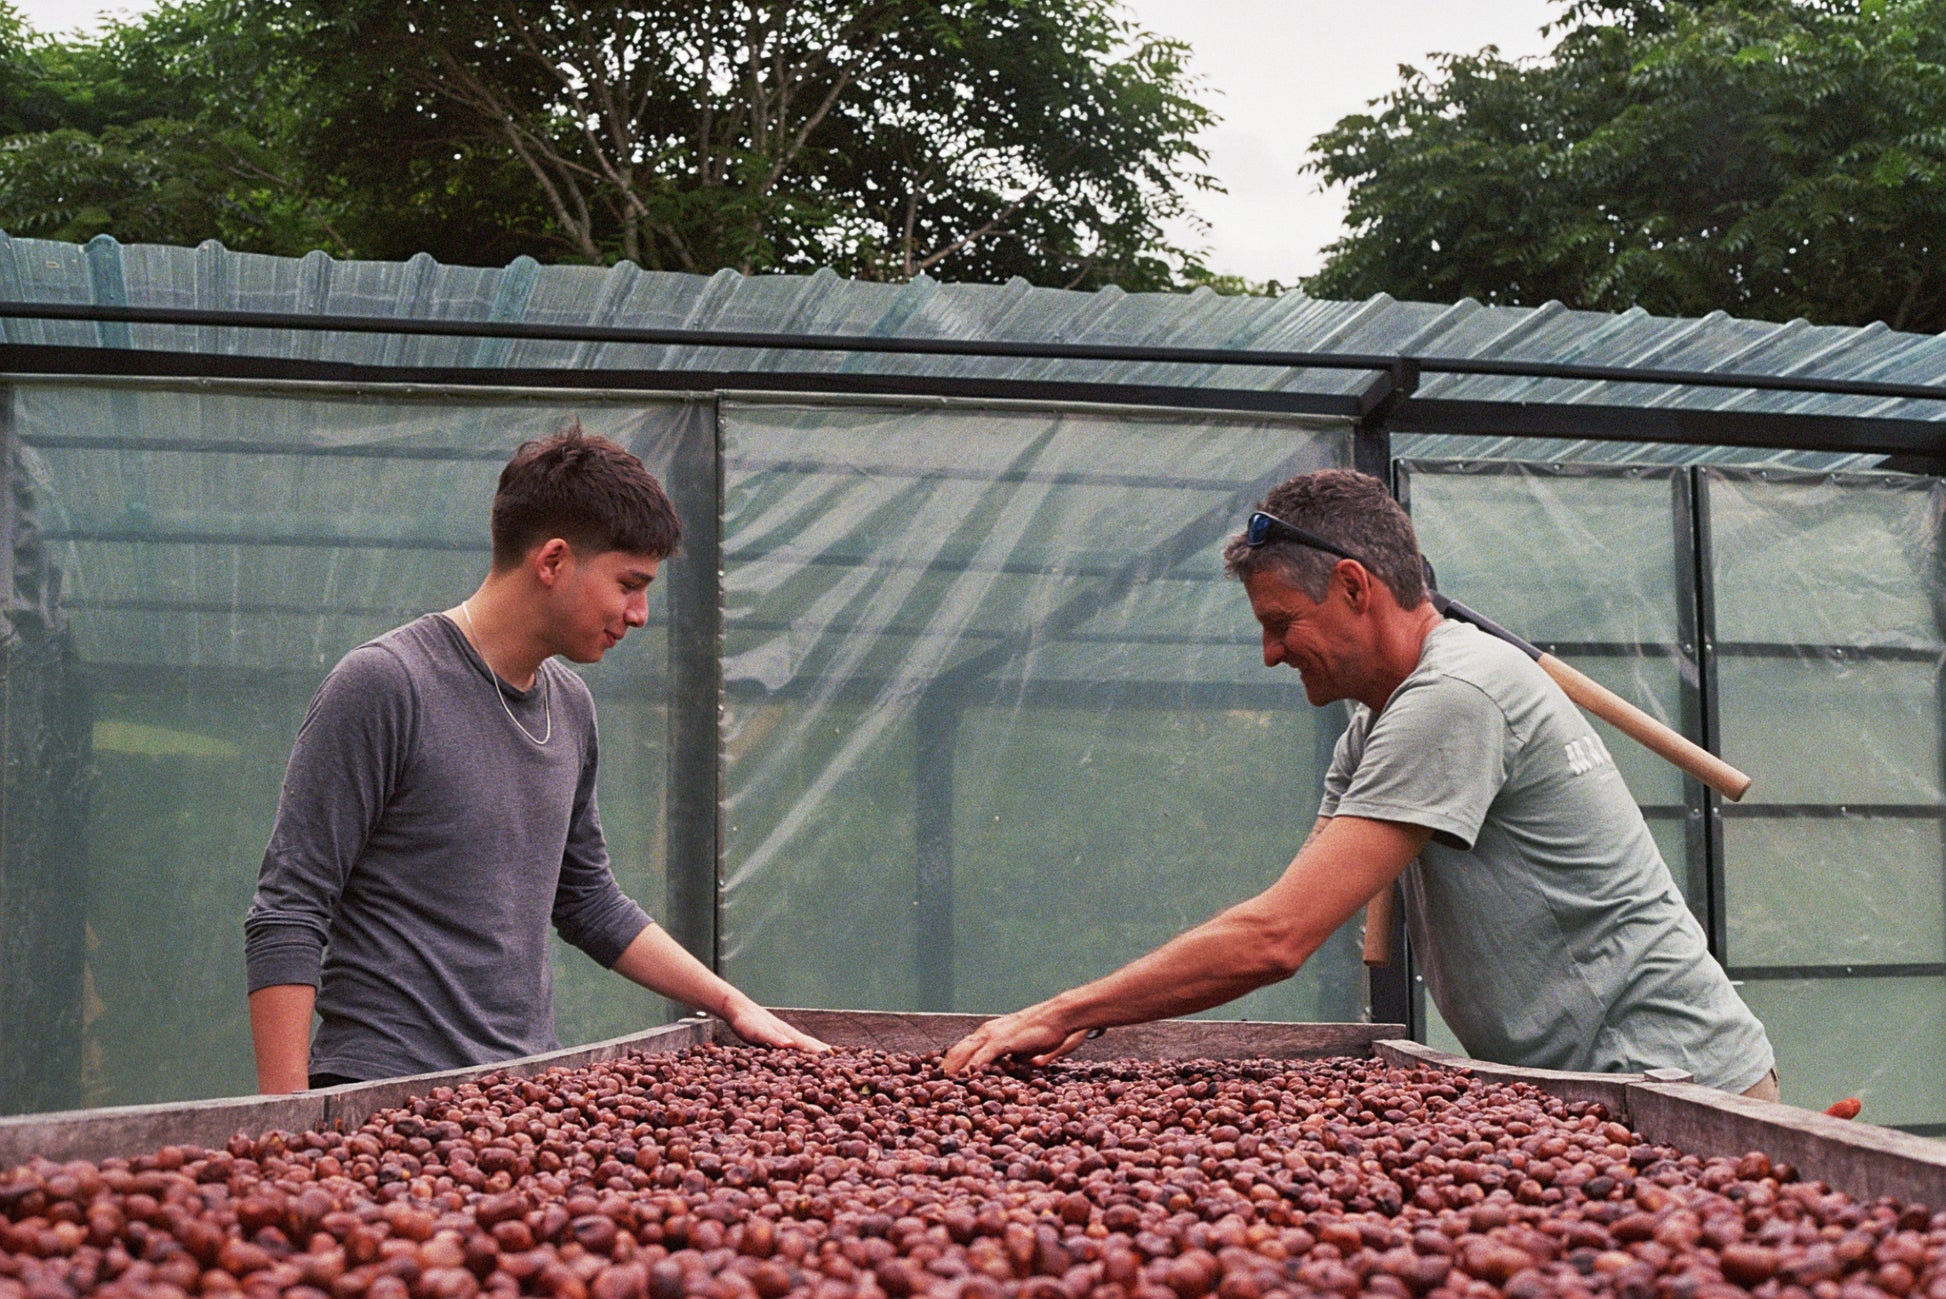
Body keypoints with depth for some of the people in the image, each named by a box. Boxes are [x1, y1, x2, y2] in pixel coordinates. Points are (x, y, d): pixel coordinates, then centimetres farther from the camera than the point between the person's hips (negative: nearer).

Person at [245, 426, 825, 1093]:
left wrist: (731, 1002, 20)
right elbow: (286, 916, -13)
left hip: (527, 1093, 7)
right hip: (384, 1098, -7)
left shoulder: (570, 706, 11)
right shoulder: (382, 685, -12)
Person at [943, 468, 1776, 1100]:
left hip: (1674, 1083, -9)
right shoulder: (1372, 727, 12)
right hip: (1584, 1090, 9)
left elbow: (1276, 940, -25)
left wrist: (1066, 1012, -19)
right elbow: (1286, 923, 9)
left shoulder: (1454, 697, -21)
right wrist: (1093, 1020, -3)